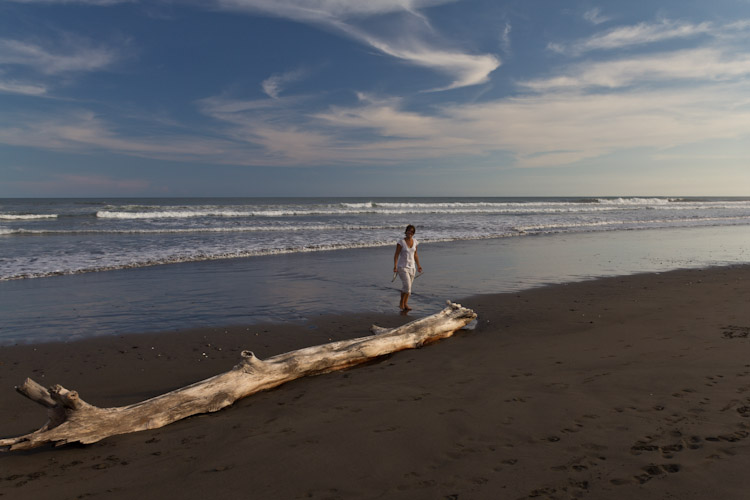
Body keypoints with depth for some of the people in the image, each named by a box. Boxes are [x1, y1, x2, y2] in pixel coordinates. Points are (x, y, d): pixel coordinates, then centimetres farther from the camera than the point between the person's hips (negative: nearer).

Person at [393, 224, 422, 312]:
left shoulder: (415, 242, 4)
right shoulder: (401, 242, -11)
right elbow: (396, 255, -12)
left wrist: (418, 265, 16)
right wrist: (395, 266, -21)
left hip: (412, 267, 5)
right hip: (402, 267, -5)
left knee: (408, 287, 8)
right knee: (407, 285, -15)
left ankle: (405, 304, 19)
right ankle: (401, 303, 4)